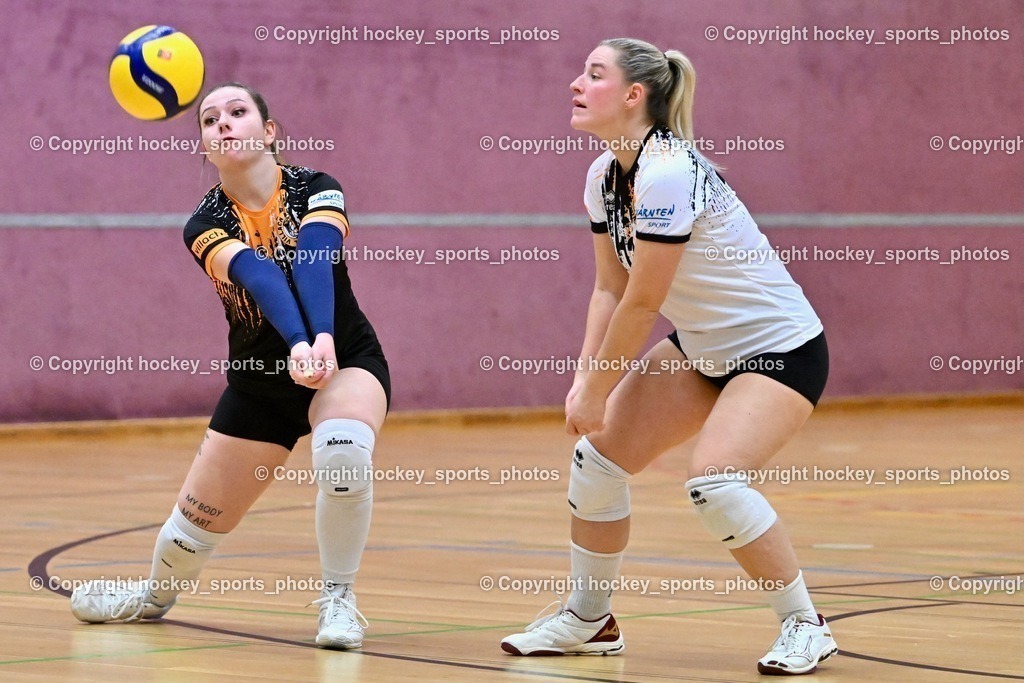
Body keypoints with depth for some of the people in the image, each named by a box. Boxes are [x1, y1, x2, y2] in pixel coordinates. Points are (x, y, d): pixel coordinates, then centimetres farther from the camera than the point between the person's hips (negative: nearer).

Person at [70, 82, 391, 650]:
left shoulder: (315, 190, -15)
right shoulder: (205, 225, -13)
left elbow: (315, 260, -35)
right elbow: (257, 276, -34)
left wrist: (323, 338, -55)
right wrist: (297, 345, -54)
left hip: (347, 360, -2)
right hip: (259, 383, 2)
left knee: (344, 452, -35)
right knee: (199, 519, 6)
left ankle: (338, 599, -14)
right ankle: (155, 595, 42)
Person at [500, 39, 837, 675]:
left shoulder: (666, 173, -29)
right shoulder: (605, 174, -1)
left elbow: (642, 303, -24)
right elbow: (611, 288, 5)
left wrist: (597, 392, -15)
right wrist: (585, 380, -7)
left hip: (780, 348, -9)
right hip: (701, 348, 9)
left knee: (715, 482, -26)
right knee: (597, 455, 3)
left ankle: (805, 626, -8)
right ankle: (589, 619, 20)